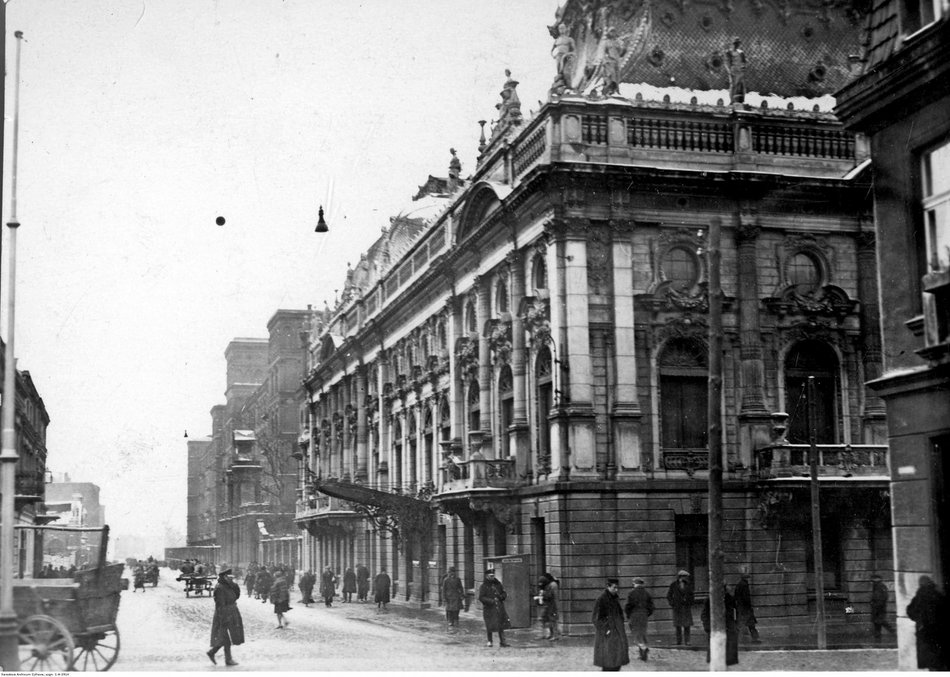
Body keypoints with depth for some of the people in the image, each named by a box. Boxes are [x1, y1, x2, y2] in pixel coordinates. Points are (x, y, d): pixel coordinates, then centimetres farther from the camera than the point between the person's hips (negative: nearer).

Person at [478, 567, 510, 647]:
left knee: (501, 626, 3)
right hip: (489, 608, -4)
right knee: (489, 627, 0)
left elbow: (505, 594, 16)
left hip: (500, 608, 4)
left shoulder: (498, 584, 11)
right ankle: (489, 642, 14)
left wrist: (501, 596, -7)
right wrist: (491, 601, -21)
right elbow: (481, 598, -10)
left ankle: (502, 642, 10)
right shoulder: (484, 586, -3)